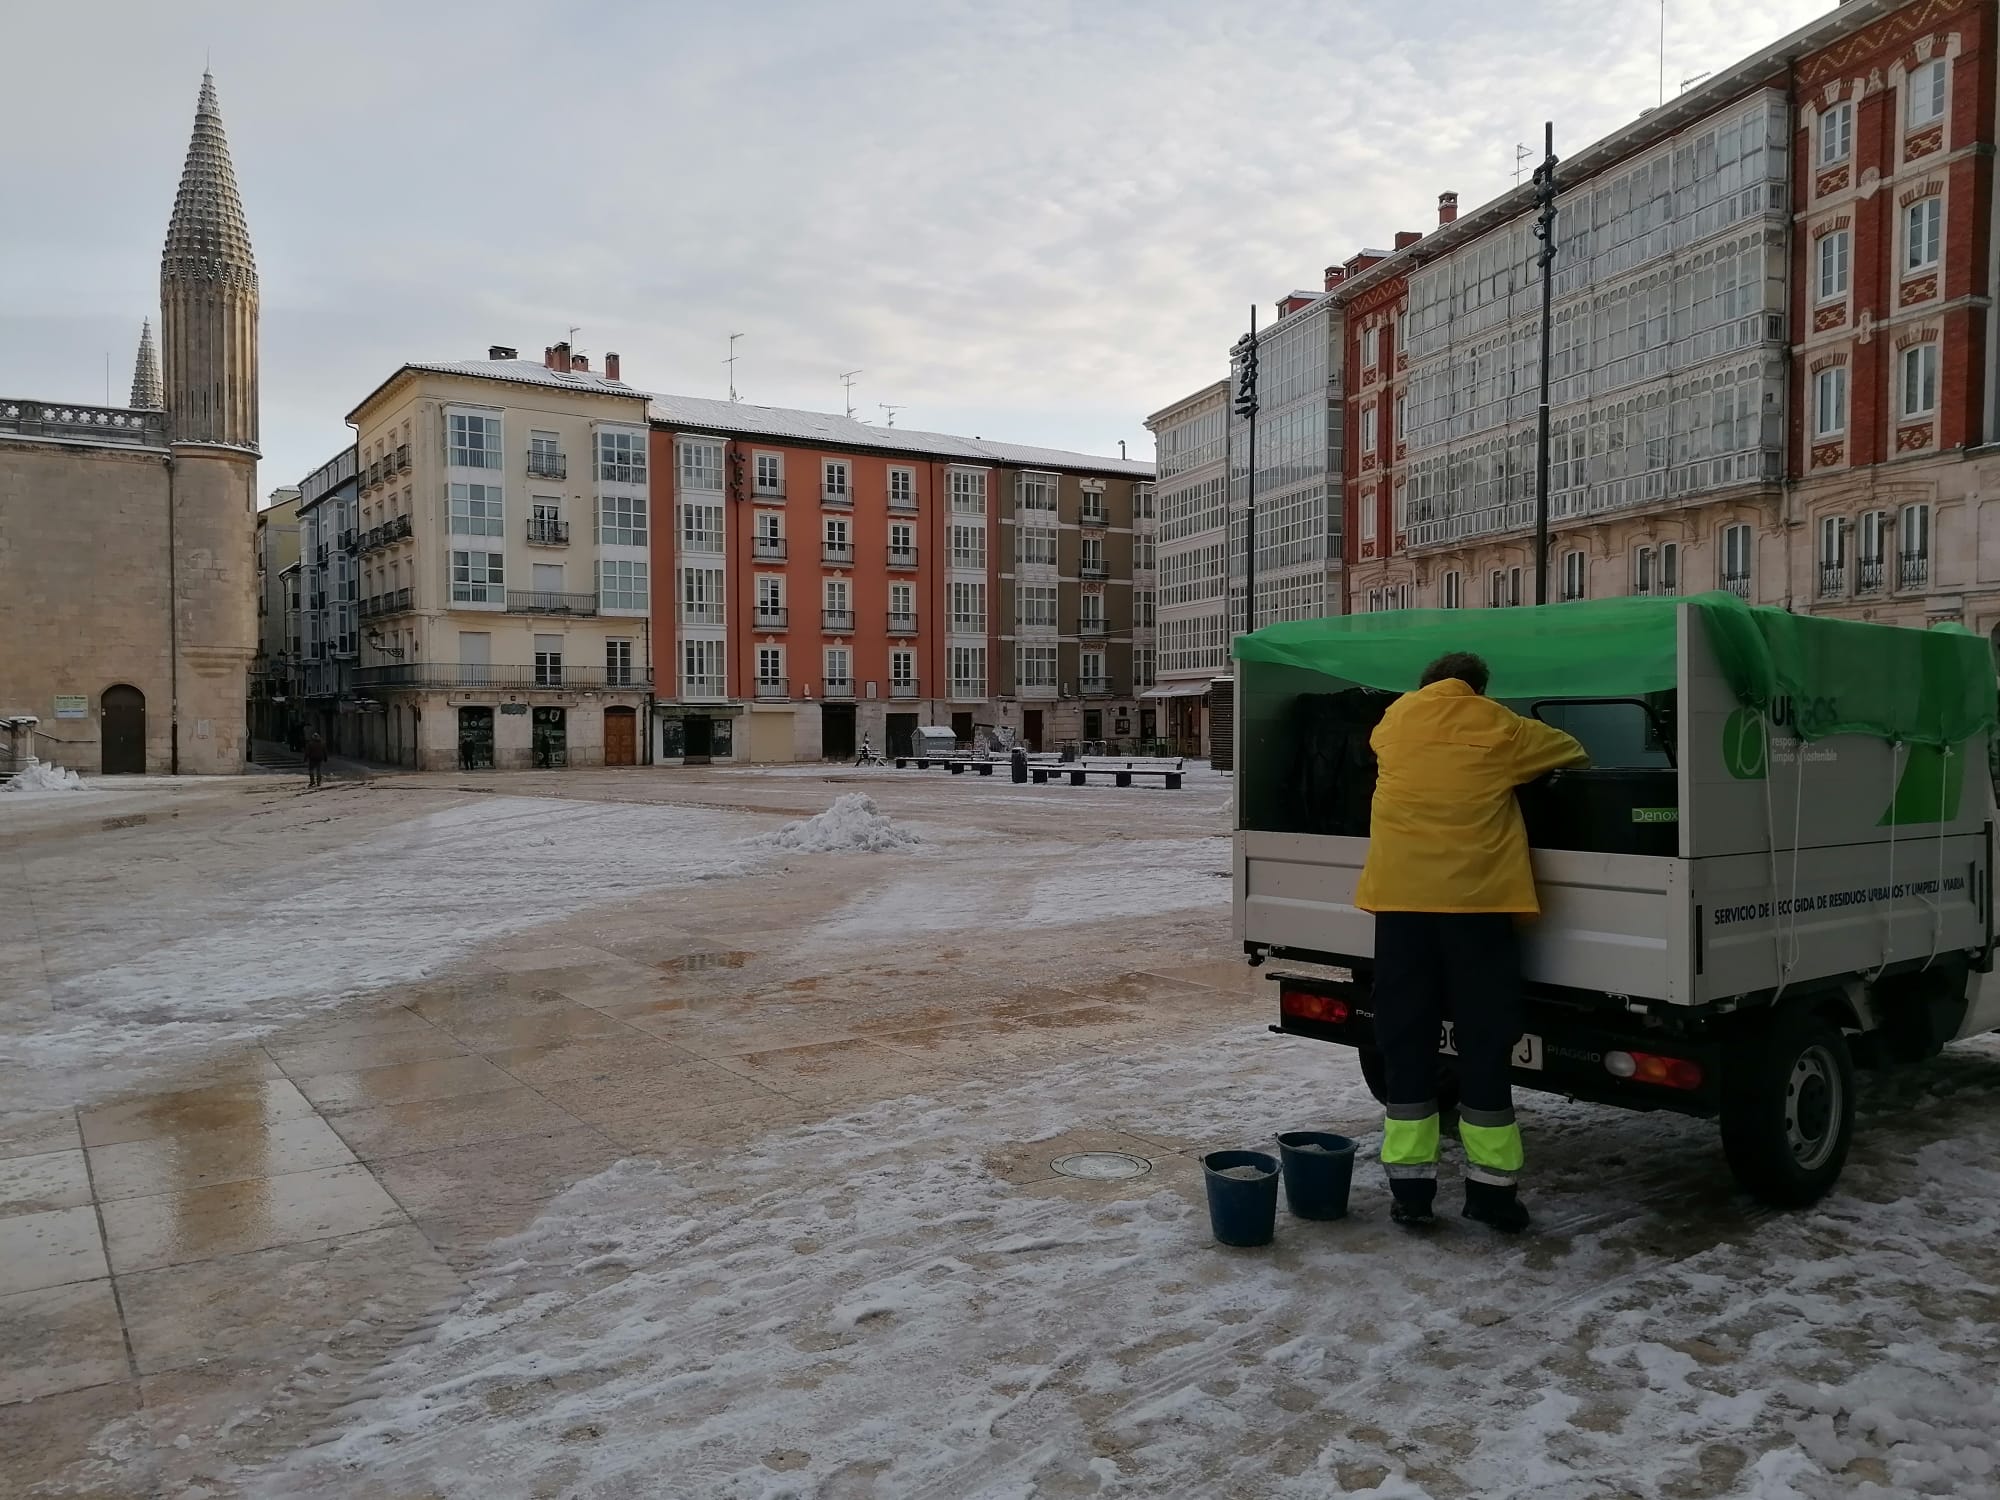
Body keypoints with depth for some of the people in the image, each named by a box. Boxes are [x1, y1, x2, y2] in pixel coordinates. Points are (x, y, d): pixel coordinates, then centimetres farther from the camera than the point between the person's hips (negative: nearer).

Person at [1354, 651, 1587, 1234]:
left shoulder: (1396, 718, 13)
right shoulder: (1502, 728, 8)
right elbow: (1572, 753, 23)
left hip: (1400, 894, 2)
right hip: (1477, 897, -2)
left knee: (1405, 1039, 7)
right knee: (1484, 1042, 6)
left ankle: (1409, 1185, 10)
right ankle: (1491, 1186, 12)